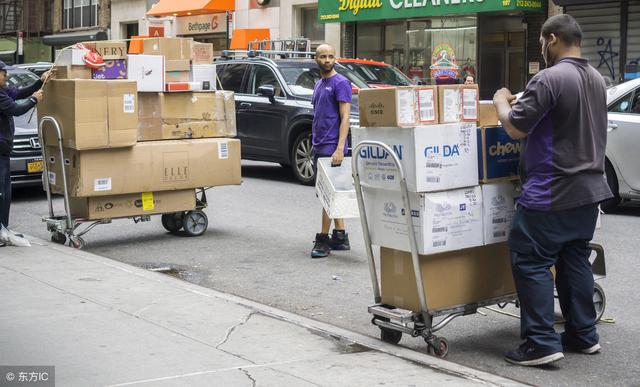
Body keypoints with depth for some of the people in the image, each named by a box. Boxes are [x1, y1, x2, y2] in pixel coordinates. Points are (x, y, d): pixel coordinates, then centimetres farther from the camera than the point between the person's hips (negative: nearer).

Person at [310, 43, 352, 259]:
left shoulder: (340, 83, -9)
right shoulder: (319, 84, 17)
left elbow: (345, 118, -15)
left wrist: (340, 148, -23)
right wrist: (315, 143, 18)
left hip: (332, 148, -9)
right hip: (319, 147, 9)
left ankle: (323, 239, -3)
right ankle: (341, 237, 18)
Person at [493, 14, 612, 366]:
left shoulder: (549, 79, -18)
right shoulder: (596, 79, 12)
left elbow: (516, 128, -17)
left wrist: (501, 102, 3)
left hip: (551, 194, -9)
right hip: (589, 189, 9)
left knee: (531, 263, -3)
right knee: (575, 261, 17)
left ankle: (542, 343, -5)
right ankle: (583, 335, 23)